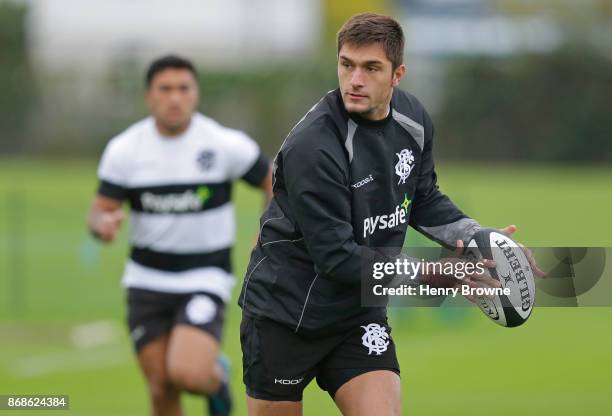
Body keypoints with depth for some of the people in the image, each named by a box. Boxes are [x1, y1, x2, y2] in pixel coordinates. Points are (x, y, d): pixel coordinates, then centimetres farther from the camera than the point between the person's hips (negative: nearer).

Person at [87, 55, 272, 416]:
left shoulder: (226, 144, -10)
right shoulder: (124, 150, -4)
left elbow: (274, 181, 4)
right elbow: (99, 212, -1)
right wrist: (103, 223, -26)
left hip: (205, 278, -3)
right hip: (148, 281, 3)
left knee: (188, 374, -24)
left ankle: (217, 375, 12)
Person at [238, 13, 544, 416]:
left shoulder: (414, 118, -3)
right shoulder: (313, 146, -27)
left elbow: (423, 199, 14)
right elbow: (336, 257, -27)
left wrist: (476, 237, -3)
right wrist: (432, 273, -28)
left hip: (359, 315, 5)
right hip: (283, 313, -5)